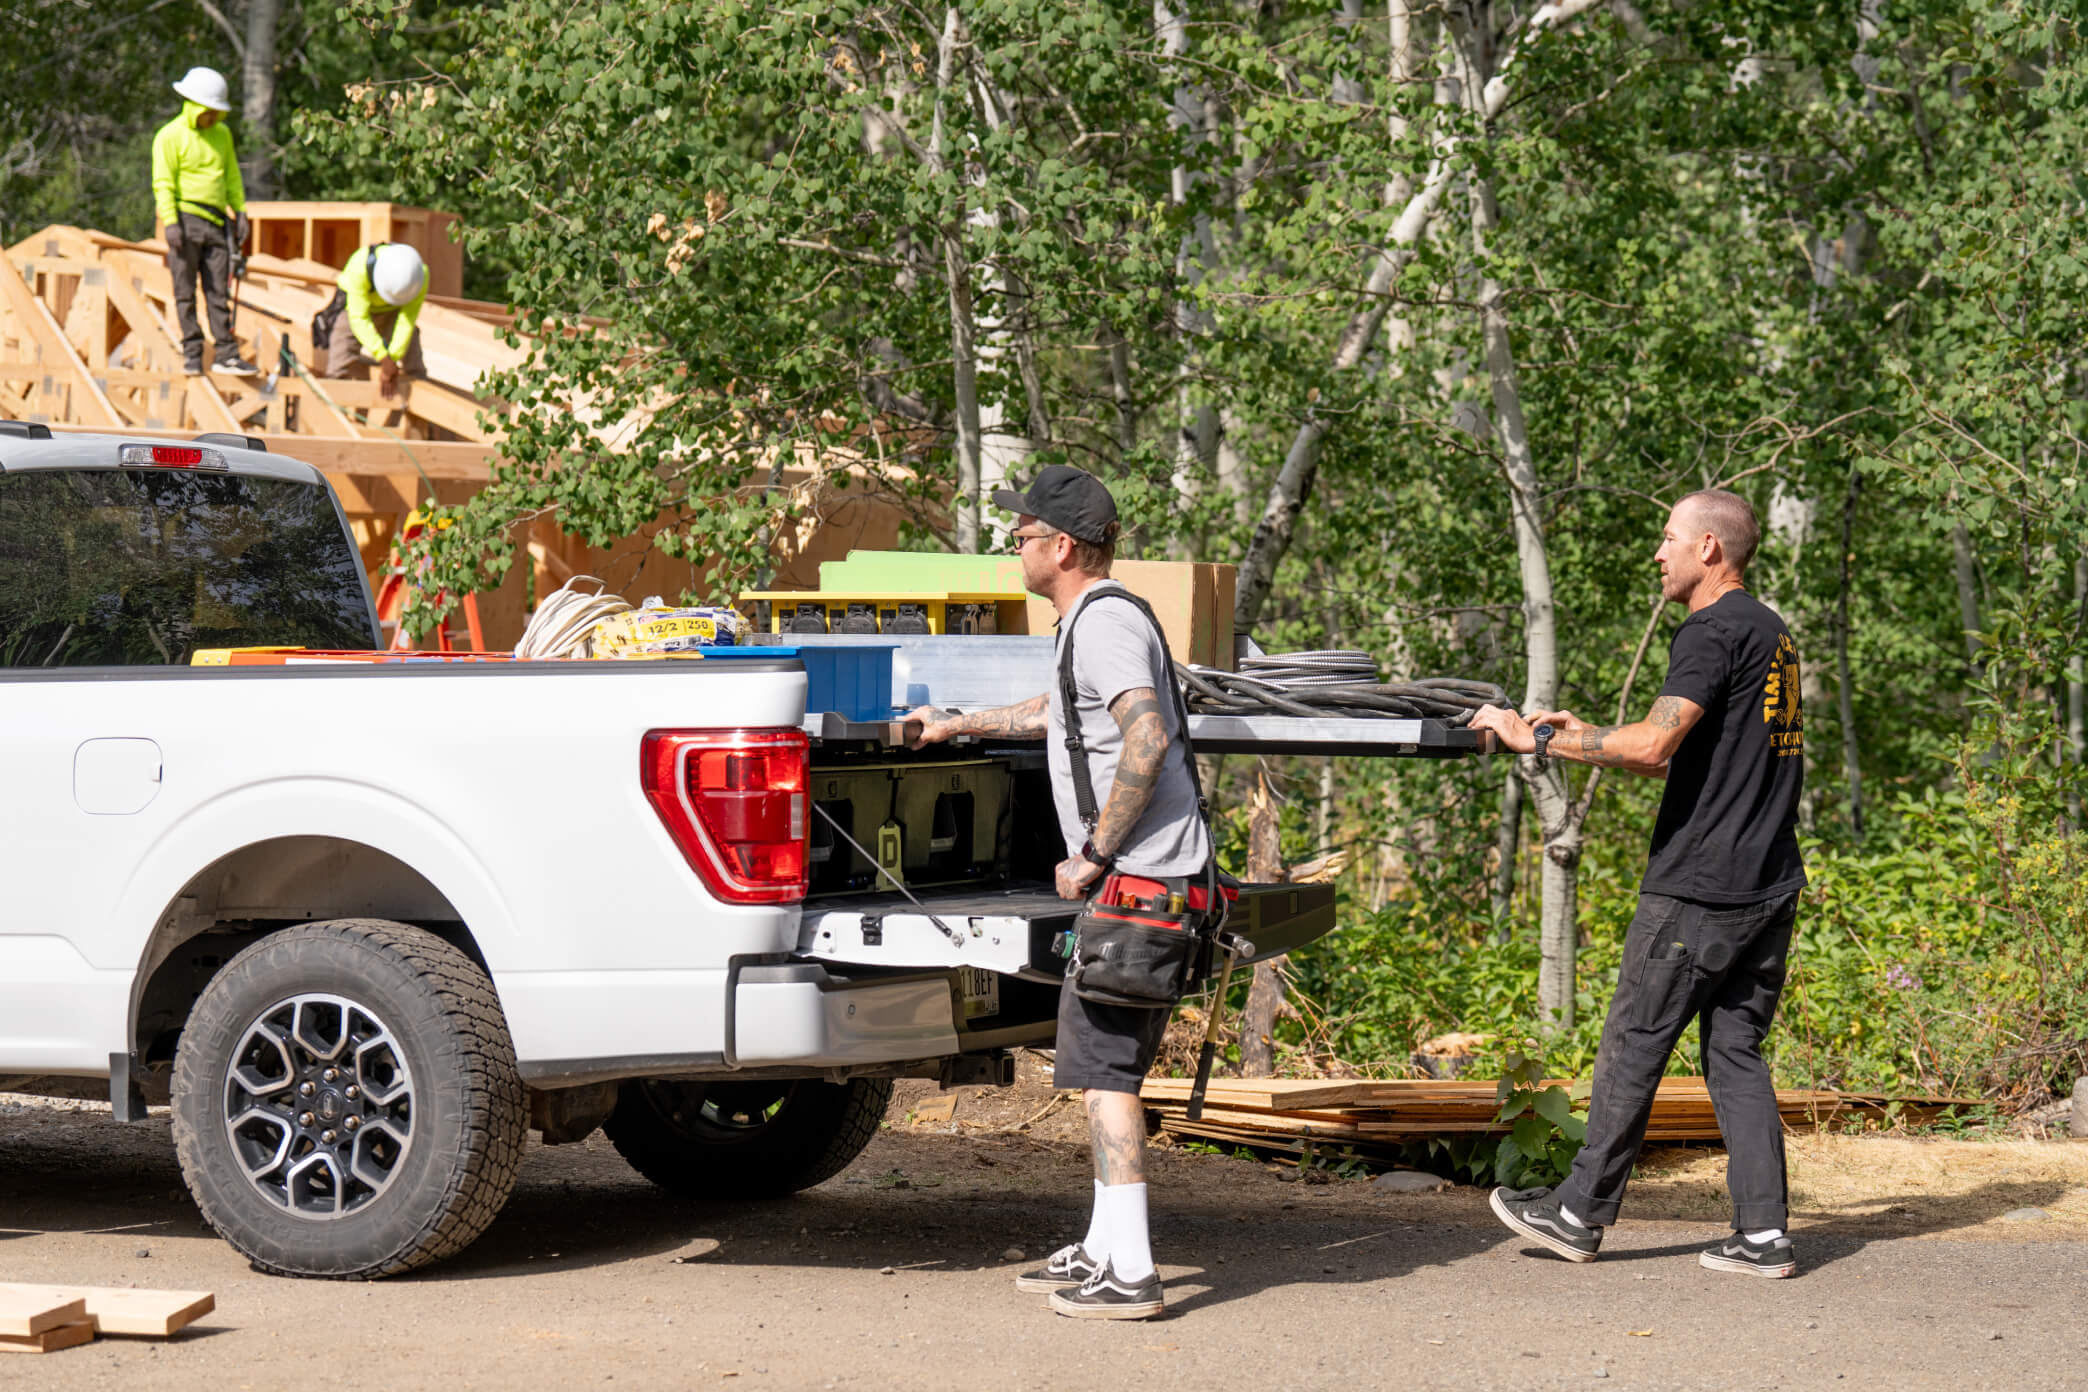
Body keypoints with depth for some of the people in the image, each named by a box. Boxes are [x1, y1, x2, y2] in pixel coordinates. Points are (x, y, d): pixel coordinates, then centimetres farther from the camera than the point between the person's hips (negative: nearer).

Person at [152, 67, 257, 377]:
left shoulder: (222, 134, 16)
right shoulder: (170, 137, -3)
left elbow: (232, 177, 24)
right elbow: (163, 183, -8)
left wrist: (240, 212, 18)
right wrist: (170, 222, -17)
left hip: (216, 223, 5)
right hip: (186, 220, -5)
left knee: (219, 292, 3)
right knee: (185, 292, -1)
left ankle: (226, 355, 2)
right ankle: (192, 353, 2)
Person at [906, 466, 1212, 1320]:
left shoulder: (1106, 624, -14)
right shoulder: (1089, 622, 20)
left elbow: (1148, 742, -27)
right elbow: (1061, 713, 41)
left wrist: (1093, 856, -21)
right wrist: (959, 726, 52)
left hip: (1135, 878, -10)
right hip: (1137, 882, 10)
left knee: (1103, 1066, -10)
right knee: (1107, 1067, 15)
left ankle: (1130, 1273, -11)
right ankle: (1104, 1249, 21)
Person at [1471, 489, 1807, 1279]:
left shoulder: (1714, 633, -12)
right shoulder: (1772, 635, 18)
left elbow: (1654, 744, -23)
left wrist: (1534, 738, -16)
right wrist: (1586, 738, 22)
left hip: (1698, 890, -9)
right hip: (1769, 887, 9)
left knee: (1634, 1043, 1)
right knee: (1736, 1051, 9)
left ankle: (1581, 1214, 9)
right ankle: (1762, 1234, 3)